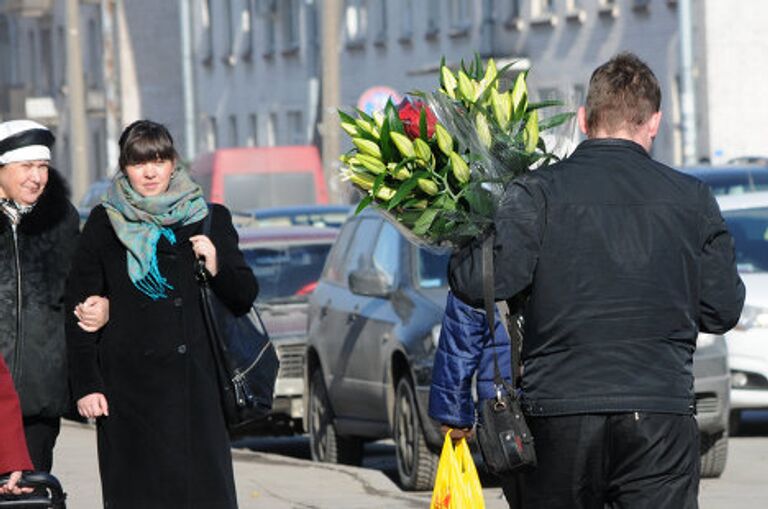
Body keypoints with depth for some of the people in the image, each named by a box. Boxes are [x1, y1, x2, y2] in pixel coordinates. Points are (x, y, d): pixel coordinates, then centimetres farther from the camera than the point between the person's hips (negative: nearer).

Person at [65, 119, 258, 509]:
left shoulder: (210, 219, 9)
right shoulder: (104, 225, 6)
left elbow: (244, 298, 10)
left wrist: (218, 266, -11)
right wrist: (85, 385, -2)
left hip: (194, 383, 1)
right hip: (128, 387, 0)